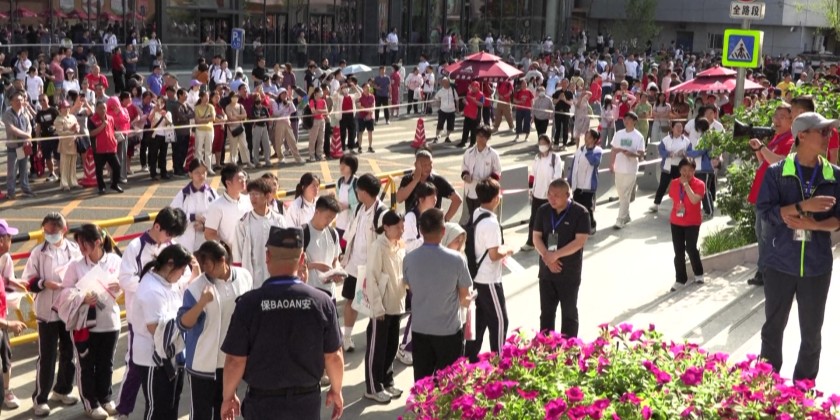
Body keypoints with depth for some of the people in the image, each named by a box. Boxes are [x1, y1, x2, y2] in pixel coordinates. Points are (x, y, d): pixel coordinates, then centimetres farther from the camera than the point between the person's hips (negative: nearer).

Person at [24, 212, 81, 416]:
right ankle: (40, 399, 14)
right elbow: (27, 281, -2)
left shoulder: (74, 250, -4)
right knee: (46, 357, 2)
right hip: (47, 311, -2)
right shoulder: (38, 252, -5)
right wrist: (43, 283, -19)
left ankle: (62, 390, 33)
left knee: (70, 353, 14)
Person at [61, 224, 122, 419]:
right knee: (87, 365, 11)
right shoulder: (76, 265, -10)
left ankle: (105, 398, 37)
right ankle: (91, 402, 27)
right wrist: (82, 297, -24)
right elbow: (66, 289, -7)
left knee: (106, 363, 18)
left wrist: (120, 285, -20)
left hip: (110, 320, 1)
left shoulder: (115, 261, -8)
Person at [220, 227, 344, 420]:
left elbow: (235, 360, -11)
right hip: (306, 400, 2)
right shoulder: (322, 302, -11)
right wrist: (336, 390, 14)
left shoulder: (249, 303, -16)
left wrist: (228, 396, 6)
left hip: (262, 402, -1)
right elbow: (334, 356, -3)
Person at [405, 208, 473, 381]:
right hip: (449, 331, -3)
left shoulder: (409, 260, -9)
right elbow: (464, 298, -5)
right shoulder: (456, 259, -17)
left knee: (422, 381, 14)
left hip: (419, 330, 3)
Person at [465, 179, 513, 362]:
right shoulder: (491, 223, -25)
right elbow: (494, 255, -24)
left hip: (477, 277, 9)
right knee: (499, 320, 3)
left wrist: (499, 252, 12)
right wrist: (507, 250, -6)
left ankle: (471, 357, 26)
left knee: (479, 318, 18)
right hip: (489, 280, -9)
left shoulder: (475, 215, 4)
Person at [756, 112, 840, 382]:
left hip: (817, 266, 2)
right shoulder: (776, 172, -4)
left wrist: (812, 224, -17)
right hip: (780, 264, -1)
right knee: (773, 327, 12)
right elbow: (765, 211, -13)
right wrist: (804, 206, -22)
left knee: (812, 332, 11)